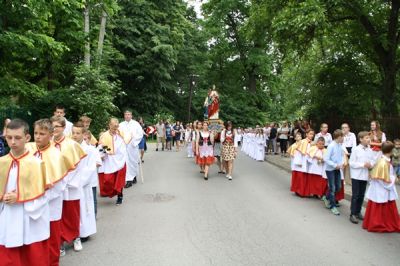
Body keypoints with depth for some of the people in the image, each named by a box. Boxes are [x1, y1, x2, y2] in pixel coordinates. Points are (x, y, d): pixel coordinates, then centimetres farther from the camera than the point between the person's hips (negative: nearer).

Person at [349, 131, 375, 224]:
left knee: (361, 195, 13)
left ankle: (358, 212, 26)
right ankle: (353, 214, 6)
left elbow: (373, 161, 9)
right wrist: (363, 165, -19)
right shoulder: (356, 149, -10)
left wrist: (371, 165, -12)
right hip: (356, 176, -5)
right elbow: (351, 163, -12)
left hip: (365, 176, 5)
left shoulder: (370, 150, 3)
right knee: (355, 195, -1)